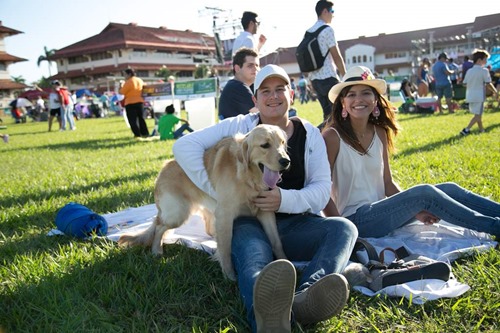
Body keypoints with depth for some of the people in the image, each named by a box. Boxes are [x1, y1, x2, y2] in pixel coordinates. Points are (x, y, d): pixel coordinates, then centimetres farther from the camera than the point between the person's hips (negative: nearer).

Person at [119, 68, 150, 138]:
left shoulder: (128, 82, -14)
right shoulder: (140, 80, 8)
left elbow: (122, 92, -12)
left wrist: (122, 86, 4)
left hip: (130, 103, -7)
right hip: (140, 102, 7)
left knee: (133, 120, -2)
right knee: (141, 118, 15)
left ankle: (137, 134, -7)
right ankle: (145, 133, 16)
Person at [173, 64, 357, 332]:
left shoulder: (309, 134, 9)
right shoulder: (240, 126, 3)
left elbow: (322, 189, 1)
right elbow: (185, 147, -6)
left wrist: (286, 200, -20)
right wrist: (220, 192, -16)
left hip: (294, 224, 3)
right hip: (247, 222, -3)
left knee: (343, 228, -25)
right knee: (253, 253, -37)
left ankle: (306, 298, -56)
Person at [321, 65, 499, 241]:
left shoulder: (379, 133, 6)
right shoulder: (332, 136, -13)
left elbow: (387, 183, 8)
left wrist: (414, 209, -6)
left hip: (379, 210, 7)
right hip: (354, 219, -7)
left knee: (449, 189, -4)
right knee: (424, 192, -22)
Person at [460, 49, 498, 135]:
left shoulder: (469, 71, 8)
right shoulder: (484, 70, -10)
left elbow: (464, 84, 9)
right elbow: (488, 84, -12)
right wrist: (495, 91, 2)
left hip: (470, 96, 7)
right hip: (479, 96, -7)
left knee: (478, 114, 19)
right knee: (478, 115, -2)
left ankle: (481, 129, 29)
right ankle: (466, 130, -12)